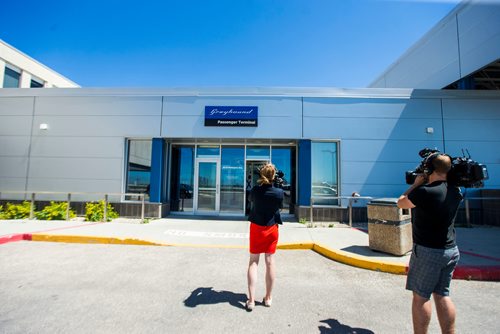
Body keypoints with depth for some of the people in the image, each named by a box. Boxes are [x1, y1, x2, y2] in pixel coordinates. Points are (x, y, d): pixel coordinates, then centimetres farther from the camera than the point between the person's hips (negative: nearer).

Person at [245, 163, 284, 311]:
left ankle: (251, 300, 8)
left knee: (253, 262, 8)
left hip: (256, 228, 0)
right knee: (270, 262, 10)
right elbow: (280, 206, 2)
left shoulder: (255, 190, -13)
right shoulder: (279, 192, -16)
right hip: (271, 229, 0)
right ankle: (268, 298, 23)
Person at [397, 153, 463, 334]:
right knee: (442, 295, 18)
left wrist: (416, 184, 3)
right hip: (451, 251, 7)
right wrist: (422, 186, 14)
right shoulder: (456, 192, 0)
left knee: (420, 296, 6)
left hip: (428, 251, -7)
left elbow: (401, 203, -5)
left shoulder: (424, 192, -22)